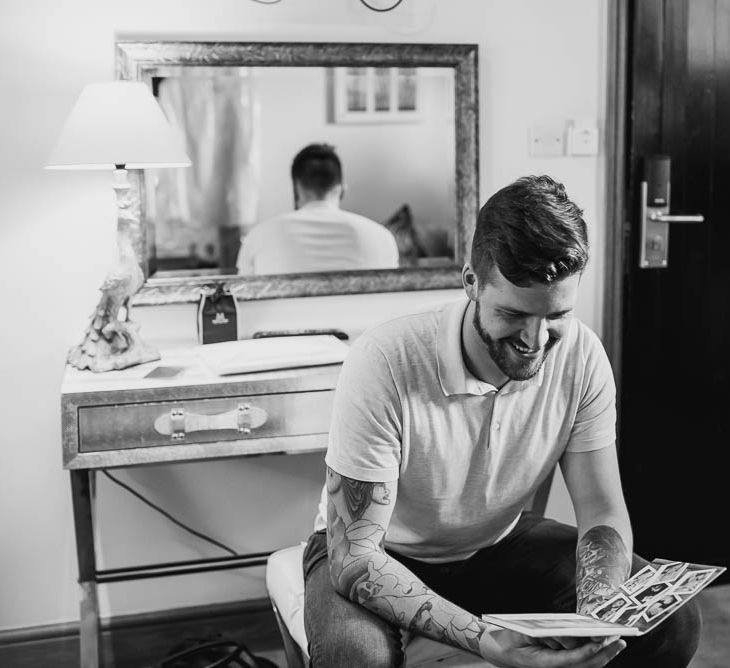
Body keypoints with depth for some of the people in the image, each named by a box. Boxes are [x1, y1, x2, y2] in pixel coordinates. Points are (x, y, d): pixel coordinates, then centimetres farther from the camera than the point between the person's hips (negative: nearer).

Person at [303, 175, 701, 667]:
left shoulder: (582, 355, -17)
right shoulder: (384, 364, -32)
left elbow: (603, 513, -11)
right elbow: (354, 554, -30)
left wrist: (598, 612, -32)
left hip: (500, 542, 4)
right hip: (383, 553, -3)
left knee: (672, 622, -12)